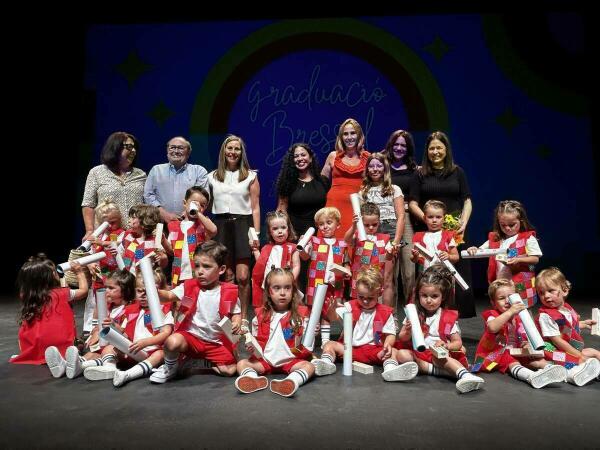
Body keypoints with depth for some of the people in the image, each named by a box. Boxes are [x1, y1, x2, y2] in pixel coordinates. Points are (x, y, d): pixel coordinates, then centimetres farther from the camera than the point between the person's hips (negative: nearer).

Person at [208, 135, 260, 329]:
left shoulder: (250, 176, 8)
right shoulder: (213, 176, 14)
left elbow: (255, 207, 5)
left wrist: (256, 233, -3)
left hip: (242, 224, -2)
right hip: (220, 225, 2)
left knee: (242, 276, -8)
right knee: (225, 275, 2)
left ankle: (244, 318, 4)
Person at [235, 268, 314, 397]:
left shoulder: (300, 314, -2)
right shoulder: (260, 315, 3)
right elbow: (257, 340, 13)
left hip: (291, 360, -2)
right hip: (265, 359, 2)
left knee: (309, 366, -26)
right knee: (241, 363, -15)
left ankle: (291, 382, -52)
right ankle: (253, 380, -44)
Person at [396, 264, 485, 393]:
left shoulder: (448, 317, 3)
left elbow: (458, 343, 2)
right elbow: (401, 338, 8)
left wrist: (446, 346, -22)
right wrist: (408, 333, -17)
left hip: (438, 354, -2)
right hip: (416, 353, 2)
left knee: (441, 359, -36)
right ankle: (434, 369, -36)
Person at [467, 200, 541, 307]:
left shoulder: (528, 238, -2)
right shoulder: (495, 239, 9)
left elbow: (535, 259, -3)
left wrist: (518, 260, -18)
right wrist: (473, 250, -11)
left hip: (521, 285, -4)